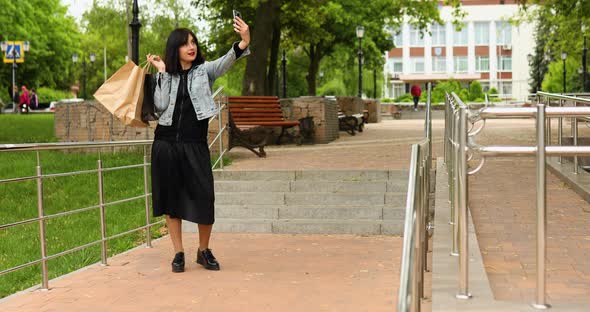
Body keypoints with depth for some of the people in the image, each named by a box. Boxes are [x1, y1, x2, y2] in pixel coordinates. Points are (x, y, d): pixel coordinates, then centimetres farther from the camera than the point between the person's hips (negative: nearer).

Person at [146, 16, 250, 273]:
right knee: (171, 199, 5)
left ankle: (204, 251, 15)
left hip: (195, 145, -1)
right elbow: (160, 106, -5)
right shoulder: (166, 76, 8)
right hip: (166, 144, 2)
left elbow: (226, 62, -17)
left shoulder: (204, 70, 4)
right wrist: (162, 73, -6)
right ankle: (178, 254, 17)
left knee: (204, 199, -6)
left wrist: (243, 42, -36)